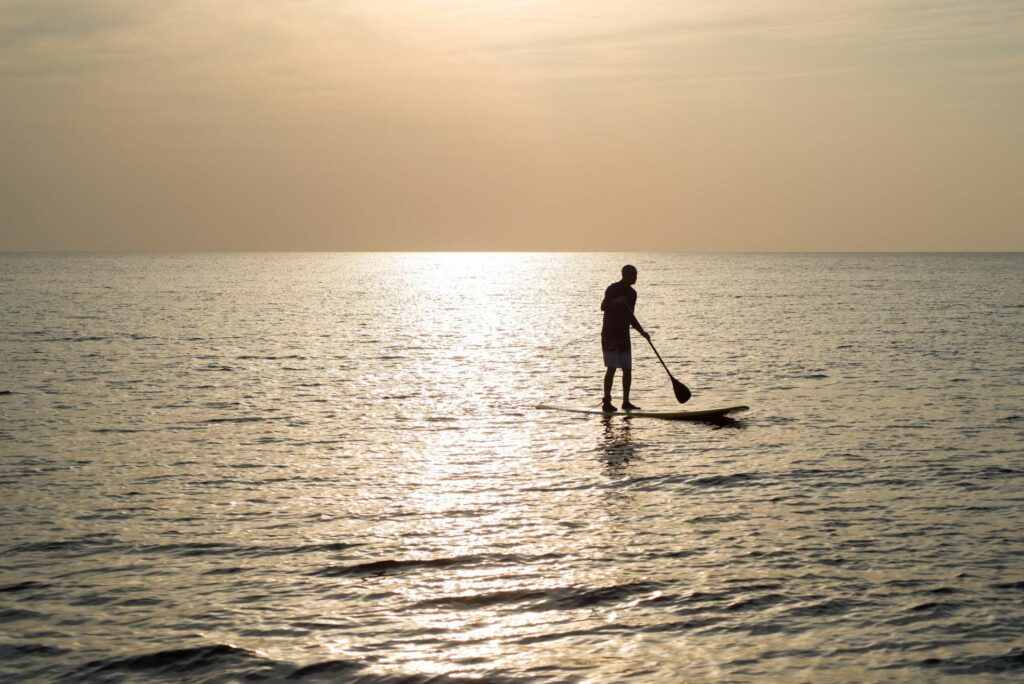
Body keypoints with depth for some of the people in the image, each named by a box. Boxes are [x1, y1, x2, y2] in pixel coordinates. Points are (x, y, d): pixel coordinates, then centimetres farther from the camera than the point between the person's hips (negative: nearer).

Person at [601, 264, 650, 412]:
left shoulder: (632, 293, 14)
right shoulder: (613, 289, -9)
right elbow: (603, 307, -21)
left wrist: (642, 332, 12)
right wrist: (617, 301, -38)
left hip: (624, 335, 7)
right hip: (610, 335, -7)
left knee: (627, 369, 6)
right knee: (611, 368, -11)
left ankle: (626, 401, 13)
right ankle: (606, 402, -8)